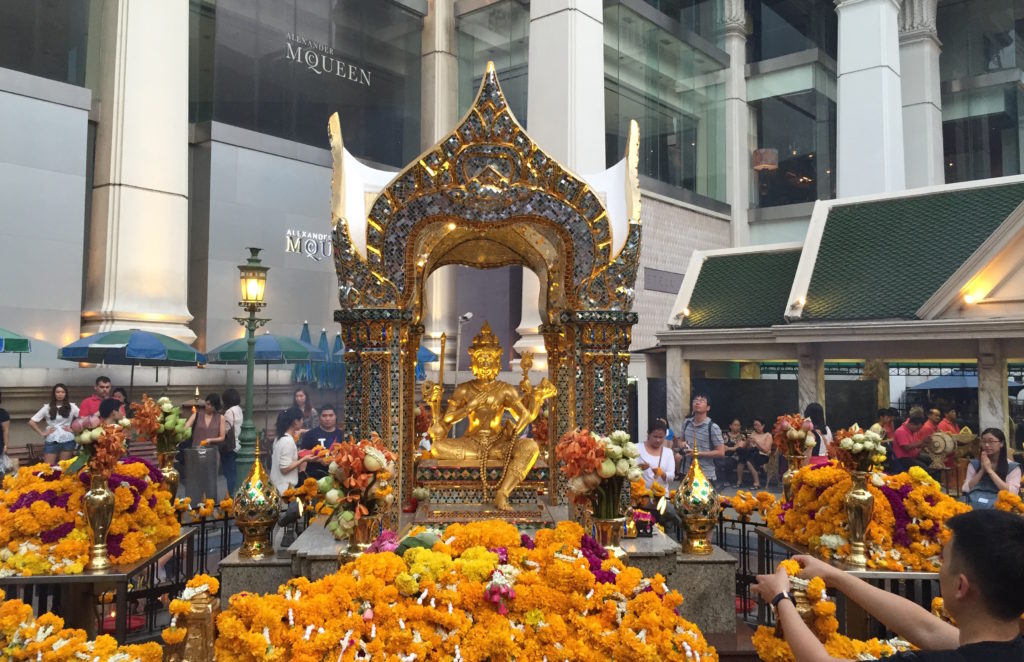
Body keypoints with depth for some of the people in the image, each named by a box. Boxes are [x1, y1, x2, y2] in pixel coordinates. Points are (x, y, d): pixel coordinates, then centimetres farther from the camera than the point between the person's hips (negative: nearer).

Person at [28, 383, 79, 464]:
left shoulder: (71, 406, 4)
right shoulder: (47, 407, 6)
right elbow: (31, 422, 5)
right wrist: (42, 433, 0)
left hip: (67, 440, 0)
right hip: (51, 441, 0)